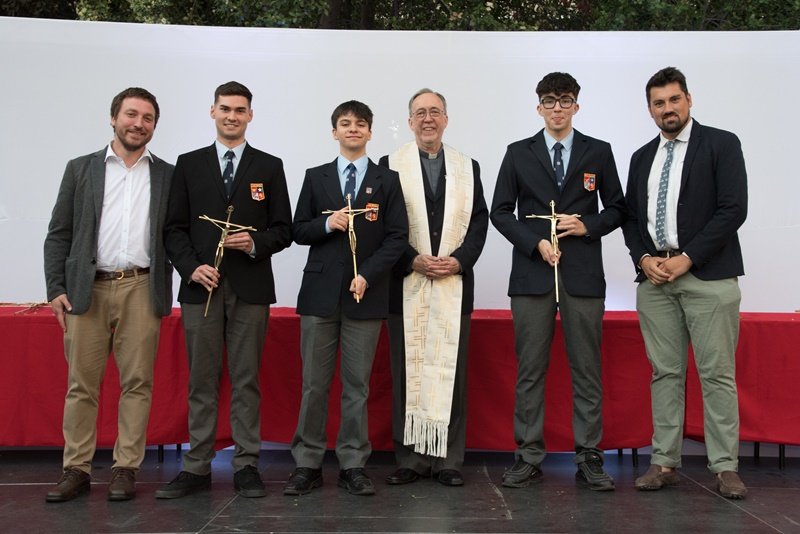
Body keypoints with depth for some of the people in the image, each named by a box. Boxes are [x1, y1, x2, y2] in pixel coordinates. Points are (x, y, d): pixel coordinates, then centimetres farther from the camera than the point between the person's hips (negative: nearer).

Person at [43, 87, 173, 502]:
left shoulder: (168, 176, 12)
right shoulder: (80, 169, 11)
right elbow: (59, 234, 8)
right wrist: (56, 288, -1)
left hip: (142, 290, 0)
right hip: (87, 289, 0)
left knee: (137, 383, 2)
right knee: (81, 385, 3)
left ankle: (125, 469, 11)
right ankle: (76, 469, 12)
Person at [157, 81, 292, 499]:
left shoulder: (269, 166, 9)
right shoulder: (188, 165, 11)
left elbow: (283, 230, 6)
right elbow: (174, 228, 7)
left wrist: (256, 243, -13)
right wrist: (192, 267, -8)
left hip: (251, 287, -1)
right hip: (201, 286, 1)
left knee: (246, 379, 3)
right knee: (201, 380, 5)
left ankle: (246, 465, 11)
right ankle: (197, 467, 13)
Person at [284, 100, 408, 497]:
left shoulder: (387, 180, 8)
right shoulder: (315, 178, 12)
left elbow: (397, 237, 1)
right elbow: (298, 231, 10)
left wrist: (368, 275, -10)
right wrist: (327, 224, -10)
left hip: (366, 293, -1)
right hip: (320, 292, 1)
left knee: (357, 385, 3)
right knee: (314, 384, 3)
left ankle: (353, 466, 11)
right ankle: (307, 464, 12)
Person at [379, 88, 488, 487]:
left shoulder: (468, 167, 13)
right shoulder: (390, 165, 6)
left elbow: (479, 221, 8)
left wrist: (458, 260, -7)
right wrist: (414, 260, -11)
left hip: (454, 284, 2)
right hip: (406, 285, -1)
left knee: (452, 372, 3)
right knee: (408, 373, 2)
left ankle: (449, 459, 11)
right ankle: (410, 458, 11)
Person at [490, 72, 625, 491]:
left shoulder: (599, 152, 10)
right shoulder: (518, 153, 9)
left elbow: (616, 209, 13)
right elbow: (500, 212, 7)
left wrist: (588, 226, -7)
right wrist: (535, 243, -7)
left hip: (583, 272, 0)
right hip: (532, 272, 0)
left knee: (586, 368, 2)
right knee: (530, 369, 2)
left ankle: (589, 459, 10)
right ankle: (529, 457, 11)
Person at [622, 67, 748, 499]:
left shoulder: (721, 144, 2)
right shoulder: (642, 157, 17)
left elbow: (733, 209, -7)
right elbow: (631, 217, 16)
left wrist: (686, 258, -12)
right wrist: (644, 258, -3)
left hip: (708, 275, -4)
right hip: (654, 278, 4)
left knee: (717, 375, -2)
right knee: (665, 373, 6)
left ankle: (725, 468, 6)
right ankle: (665, 463, 11)